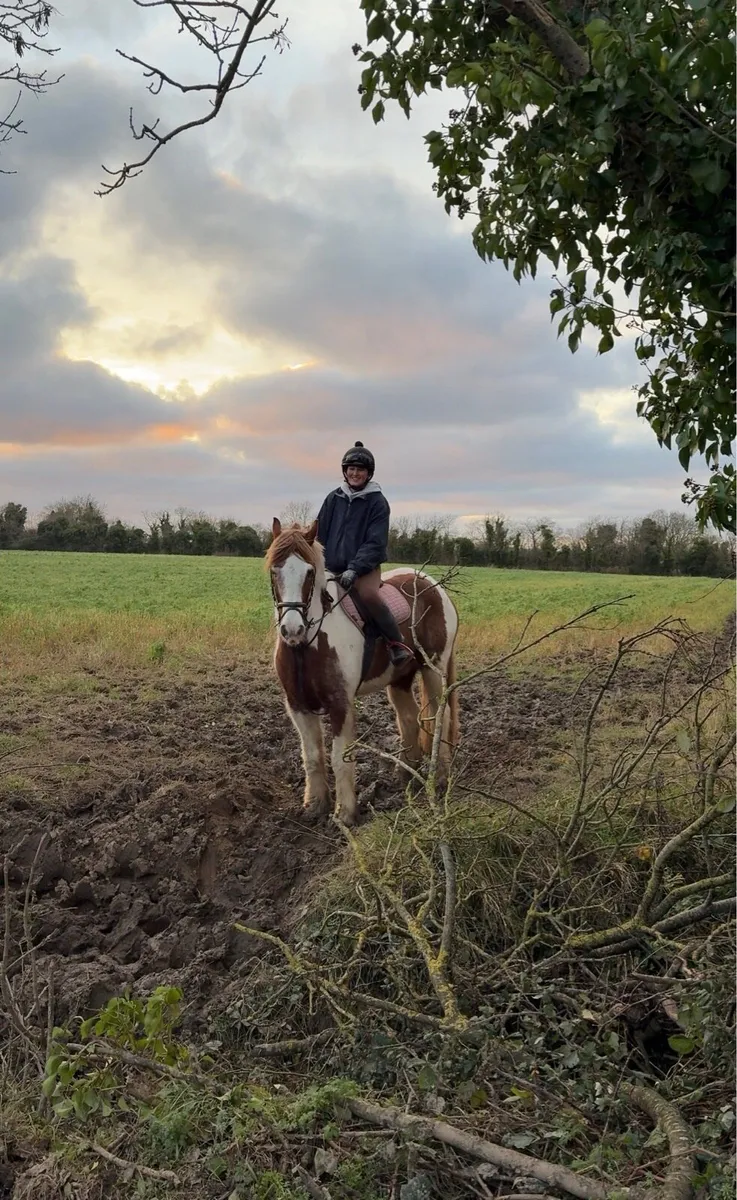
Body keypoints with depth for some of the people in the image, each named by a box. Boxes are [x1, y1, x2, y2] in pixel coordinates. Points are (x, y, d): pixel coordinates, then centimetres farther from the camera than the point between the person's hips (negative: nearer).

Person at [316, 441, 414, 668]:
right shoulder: (334, 499, 8)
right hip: (332, 568, 5)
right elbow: (320, 535, 12)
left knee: (369, 595, -32)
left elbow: (375, 543, -10)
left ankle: (397, 644, -19)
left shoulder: (377, 502, -3)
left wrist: (354, 569, -22)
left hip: (365, 567, -5)